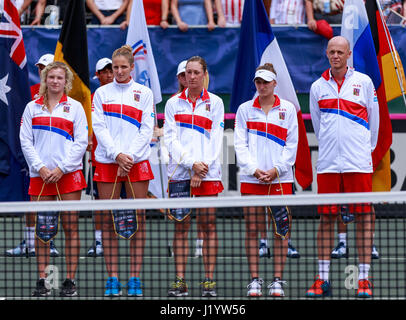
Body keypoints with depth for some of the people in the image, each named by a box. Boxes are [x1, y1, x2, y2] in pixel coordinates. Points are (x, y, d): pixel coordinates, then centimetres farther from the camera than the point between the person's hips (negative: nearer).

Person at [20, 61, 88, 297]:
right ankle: (42, 281, 3)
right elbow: (26, 141, 6)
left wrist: (61, 168, -9)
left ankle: (70, 281, 0)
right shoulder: (32, 108, 10)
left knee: (71, 227, -3)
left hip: (69, 174, -2)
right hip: (40, 175, 2)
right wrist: (40, 167, -6)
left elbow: (81, 142, 0)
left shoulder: (75, 107, 5)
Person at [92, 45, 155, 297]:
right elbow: (99, 128, 2)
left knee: (138, 220, -2)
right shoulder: (101, 93, 9)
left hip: (137, 161, -1)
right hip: (107, 162, 1)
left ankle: (135, 277, 0)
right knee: (109, 220, -1)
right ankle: (113, 278, 2)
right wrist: (116, 154, -11)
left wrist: (130, 156, -10)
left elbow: (147, 129, 2)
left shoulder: (144, 93, 7)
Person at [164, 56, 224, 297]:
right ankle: (180, 281, -1)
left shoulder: (215, 103, 8)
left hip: (208, 172, -1)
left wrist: (203, 167, -9)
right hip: (180, 172, 1)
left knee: (209, 225, -2)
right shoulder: (173, 103, 10)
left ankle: (209, 281, -1)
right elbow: (171, 138, 2)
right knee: (181, 226, 0)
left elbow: (216, 139, 3)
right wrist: (191, 163, -11)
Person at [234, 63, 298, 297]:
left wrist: (276, 170, -8)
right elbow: (240, 144, 4)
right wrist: (254, 170, -9)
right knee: (252, 229, -1)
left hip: (280, 179, 0)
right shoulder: (245, 110, 8)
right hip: (251, 179, 1)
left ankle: (278, 280, 2)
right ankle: (255, 280, 3)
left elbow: (292, 144, 4)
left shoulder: (287, 109, 7)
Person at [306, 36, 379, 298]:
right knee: (326, 218, 2)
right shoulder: (318, 87, 10)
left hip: (358, 163, -2)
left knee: (363, 217, -3)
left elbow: (374, 120, 10)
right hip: (327, 163, 2)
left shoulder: (364, 82, 4)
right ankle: (323, 279, 5)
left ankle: (364, 279, -2)